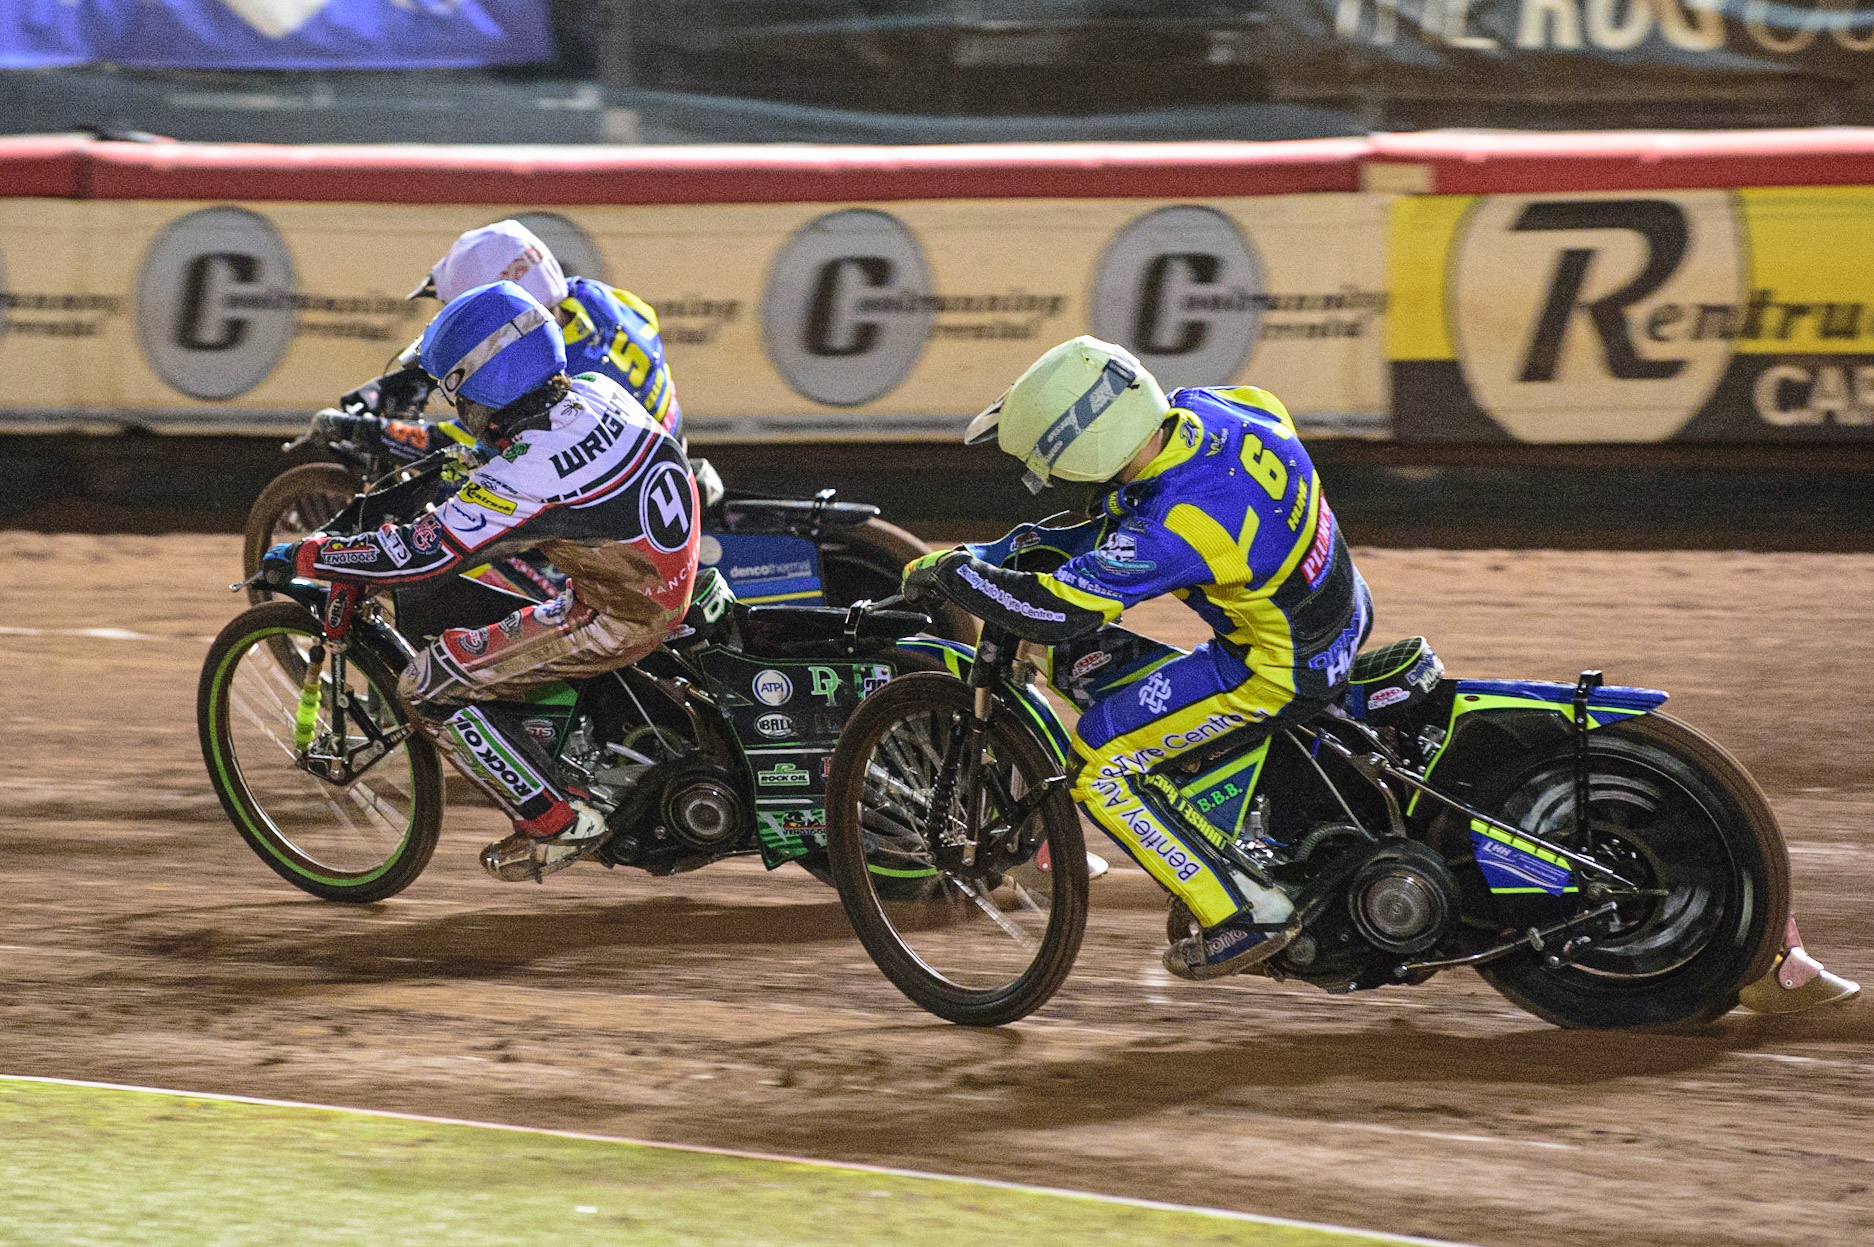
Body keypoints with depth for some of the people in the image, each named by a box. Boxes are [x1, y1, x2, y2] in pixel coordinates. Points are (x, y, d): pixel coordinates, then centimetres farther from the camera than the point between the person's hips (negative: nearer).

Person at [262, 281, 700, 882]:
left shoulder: (524, 473, -23)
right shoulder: (596, 395, 0)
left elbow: (417, 555, -19)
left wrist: (301, 558, -8)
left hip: (617, 617, -9)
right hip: (676, 584, 9)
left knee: (429, 685, -7)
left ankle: (559, 821, -2)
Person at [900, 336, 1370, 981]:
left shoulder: (1174, 530, -33)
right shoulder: (1202, 409, -8)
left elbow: (1057, 611, -30)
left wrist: (952, 571, -16)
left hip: (1282, 671, -9)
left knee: (1101, 762, -7)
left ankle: (1247, 911, 0)